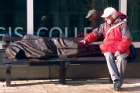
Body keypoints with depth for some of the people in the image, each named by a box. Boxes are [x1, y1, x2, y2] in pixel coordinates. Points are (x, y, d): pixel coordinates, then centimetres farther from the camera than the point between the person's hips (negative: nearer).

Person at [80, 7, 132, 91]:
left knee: (121, 58, -34)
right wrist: (86, 40, 2)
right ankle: (116, 80, -38)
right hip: (108, 49, 3)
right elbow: (95, 33, 18)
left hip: (121, 49, -3)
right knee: (109, 57, -31)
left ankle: (120, 81, -26)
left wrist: (119, 50, -20)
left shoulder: (122, 24, -1)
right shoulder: (104, 25, 16)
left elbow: (127, 39, -9)